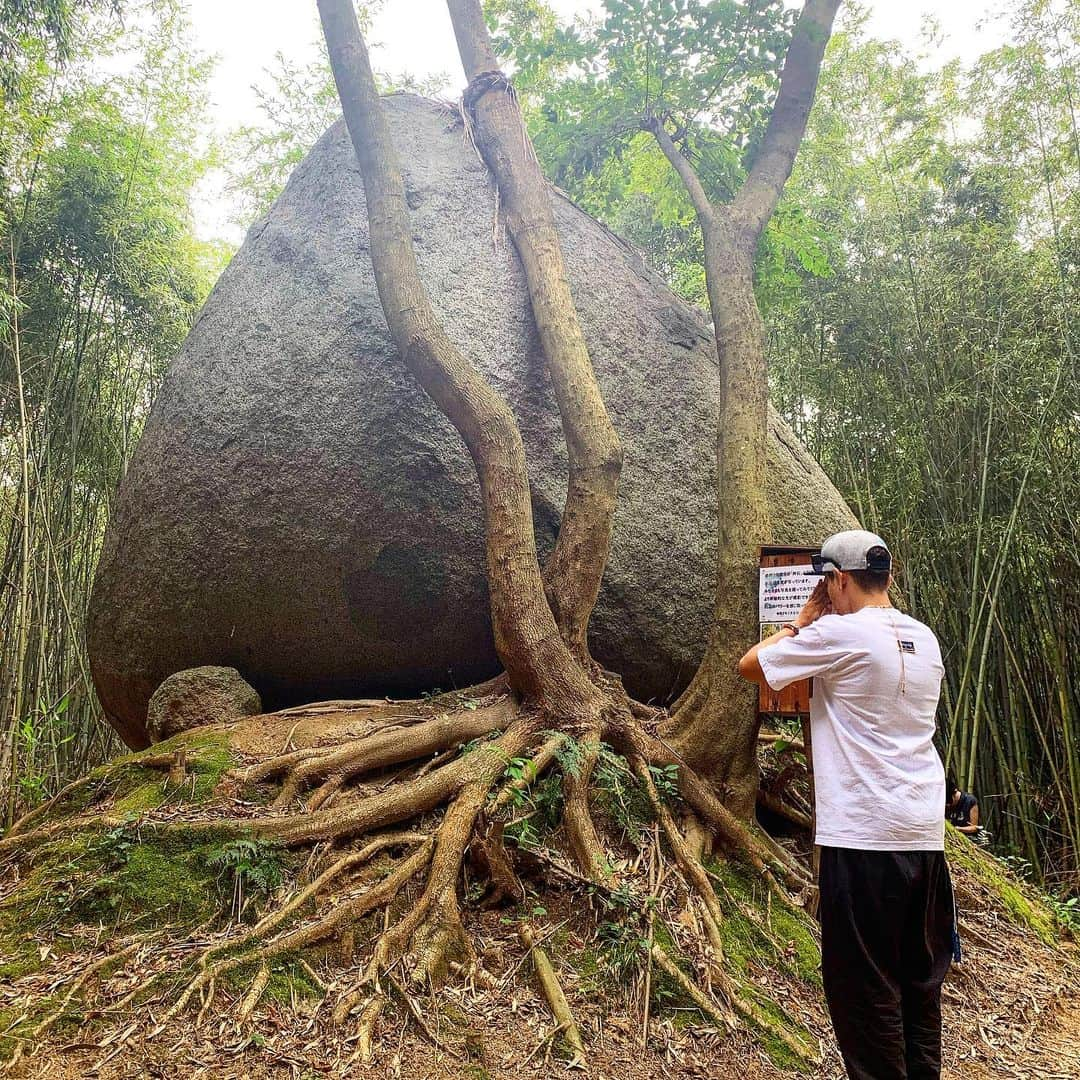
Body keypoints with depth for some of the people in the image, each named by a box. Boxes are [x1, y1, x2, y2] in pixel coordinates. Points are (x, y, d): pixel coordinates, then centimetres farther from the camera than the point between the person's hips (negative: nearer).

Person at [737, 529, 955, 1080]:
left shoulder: (839, 634, -13)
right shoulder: (925, 639, 9)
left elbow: (749, 664, -3)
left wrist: (803, 620, 9)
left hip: (864, 834, -8)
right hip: (925, 832, 8)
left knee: (863, 983, 4)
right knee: (921, 977, 18)